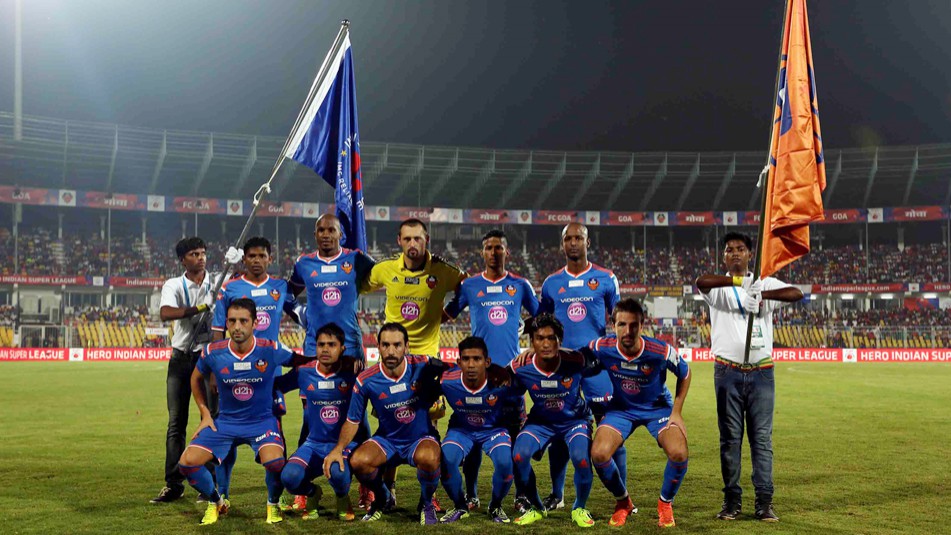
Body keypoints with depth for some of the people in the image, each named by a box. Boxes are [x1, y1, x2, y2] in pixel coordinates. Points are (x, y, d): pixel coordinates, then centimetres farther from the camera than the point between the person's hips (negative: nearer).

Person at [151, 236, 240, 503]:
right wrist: (199, 308, -29)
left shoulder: (218, 283, 6)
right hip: (181, 359, 0)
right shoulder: (173, 285, 2)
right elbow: (165, 313, -17)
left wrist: (236, 265, -25)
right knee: (176, 422, 2)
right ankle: (174, 484, 8)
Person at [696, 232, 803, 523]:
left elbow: (796, 293, -10)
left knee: (762, 438, 1)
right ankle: (732, 500, 11)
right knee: (730, 438, 4)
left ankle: (764, 502, 5)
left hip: (761, 372, 1)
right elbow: (700, 281, -20)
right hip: (728, 373, 0)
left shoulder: (765, 284, 8)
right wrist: (739, 281, -33)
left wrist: (762, 295, -25)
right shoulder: (718, 287, 4)